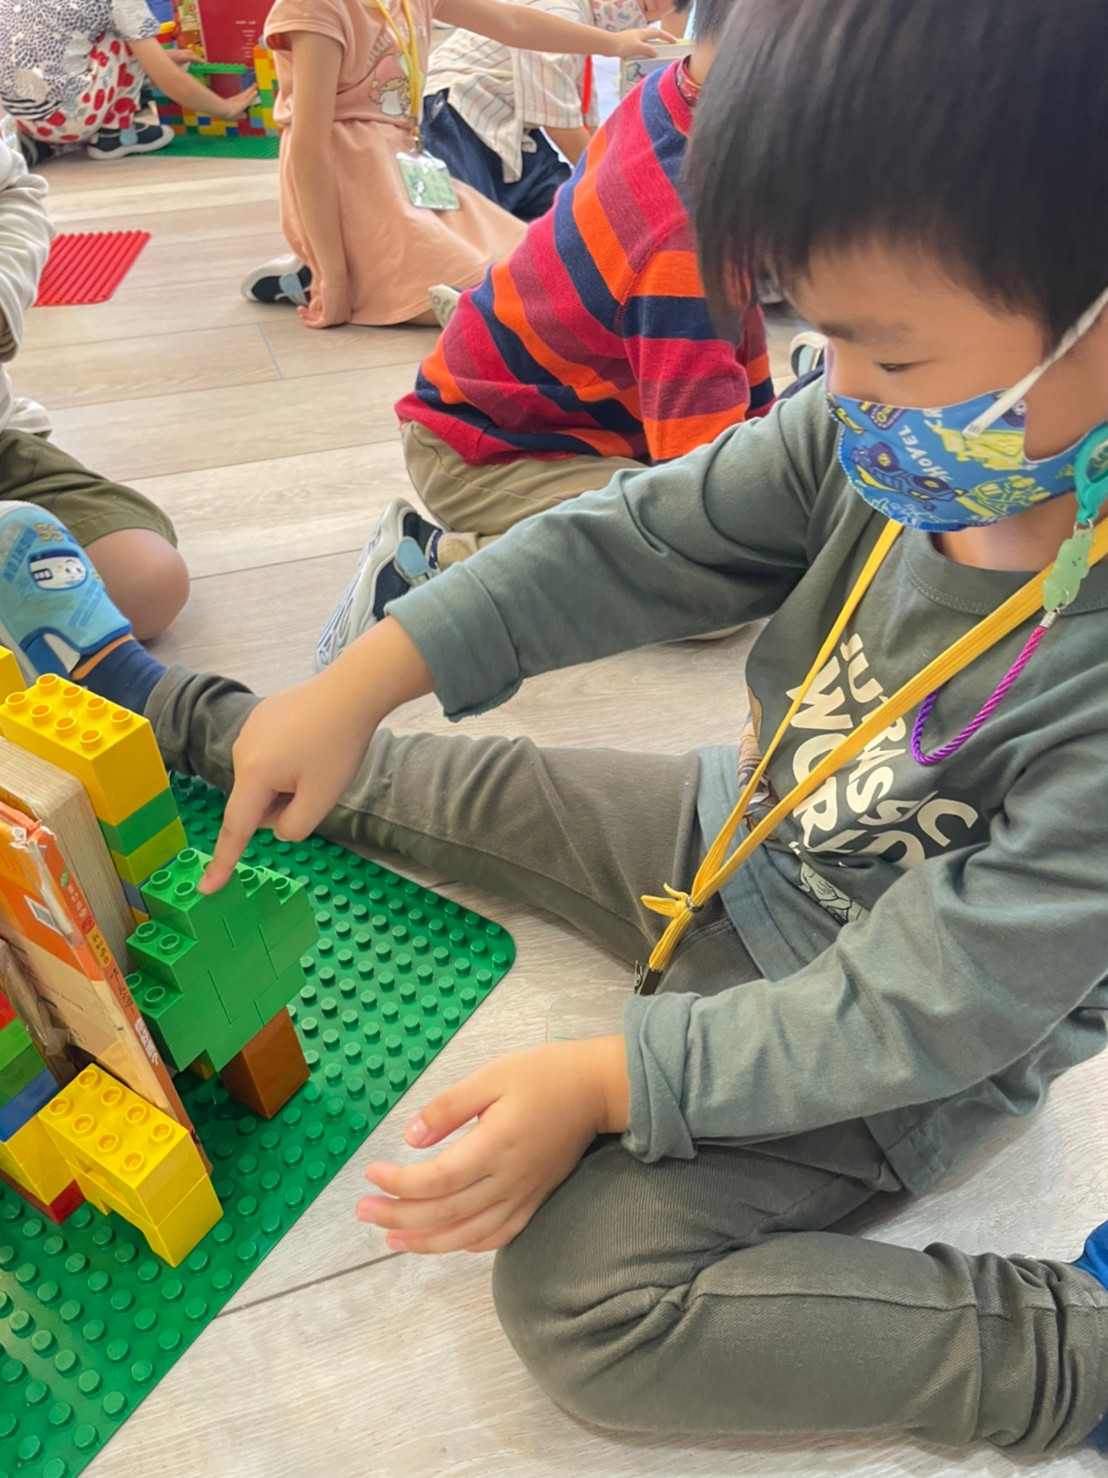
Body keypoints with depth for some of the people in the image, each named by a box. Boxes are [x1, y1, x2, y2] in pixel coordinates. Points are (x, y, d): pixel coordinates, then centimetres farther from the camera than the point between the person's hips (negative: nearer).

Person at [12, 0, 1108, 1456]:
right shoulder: (907, 425, -17)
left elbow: (916, 1017, -28)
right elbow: (636, 546, -12)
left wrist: (603, 1085, -27)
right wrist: (360, 685, -16)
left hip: (890, 1055, -5)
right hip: (735, 838, 6)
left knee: (580, 1289, -20)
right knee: (444, 783, 13)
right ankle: (177, 712, 38)